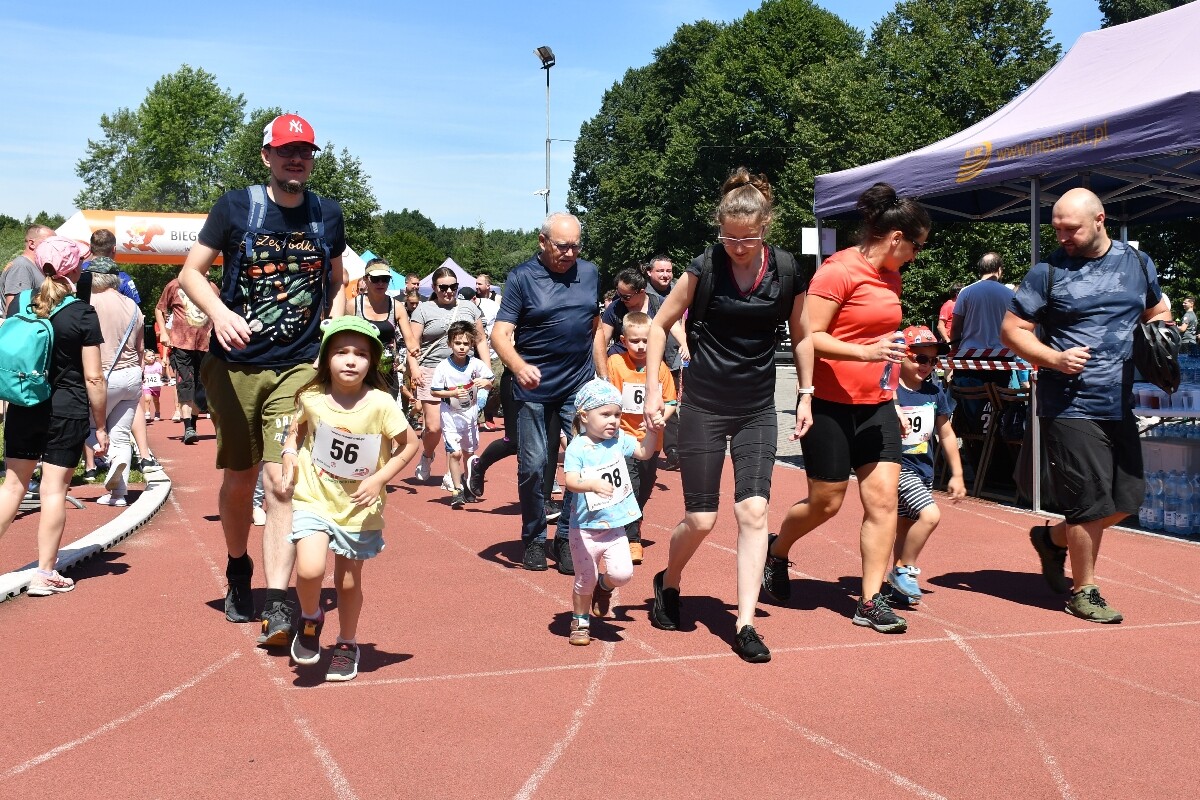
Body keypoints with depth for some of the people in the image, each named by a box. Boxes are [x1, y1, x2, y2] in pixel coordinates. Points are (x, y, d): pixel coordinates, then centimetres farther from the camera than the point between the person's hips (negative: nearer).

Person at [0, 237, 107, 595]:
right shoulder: (82, 314, -11)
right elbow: (93, 377, -11)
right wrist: (101, 427, -3)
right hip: (67, 411, -4)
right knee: (54, 490, 2)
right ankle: (44, 575, 8)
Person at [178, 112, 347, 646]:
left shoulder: (328, 216, 5)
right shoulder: (235, 207, -1)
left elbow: (336, 279, 21)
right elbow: (191, 271, -1)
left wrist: (334, 325, 3)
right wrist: (219, 313, -20)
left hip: (298, 367, 0)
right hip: (234, 363, 0)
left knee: (280, 482, -13)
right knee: (239, 478, 12)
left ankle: (276, 606, -14)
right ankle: (238, 572, 38)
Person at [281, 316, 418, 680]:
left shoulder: (380, 404, -16)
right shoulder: (312, 398, -9)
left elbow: (409, 445, -7)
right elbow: (298, 427, 13)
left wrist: (379, 480, -16)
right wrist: (289, 452, -4)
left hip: (360, 508, 0)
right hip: (314, 499, 0)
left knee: (349, 581, 12)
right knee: (310, 569, -21)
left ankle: (347, 644, 37)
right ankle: (310, 619, 12)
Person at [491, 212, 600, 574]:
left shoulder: (590, 273, 7)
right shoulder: (522, 277, -5)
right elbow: (500, 334, -13)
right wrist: (519, 366, -32)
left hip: (581, 387, 3)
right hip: (534, 387, -3)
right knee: (533, 466, 2)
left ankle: (567, 537, 11)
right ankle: (534, 538, 19)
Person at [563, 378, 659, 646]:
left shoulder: (619, 439, 1)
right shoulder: (577, 448, -16)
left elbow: (644, 452, 13)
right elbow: (571, 481, -29)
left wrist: (652, 429, -3)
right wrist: (593, 484, -47)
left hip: (615, 527, 4)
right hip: (585, 529, -3)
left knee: (622, 573, -12)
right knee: (585, 581, 6)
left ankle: (604, 585, 23)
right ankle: (580, 622, 32)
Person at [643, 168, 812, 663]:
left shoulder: (787, 270, -4)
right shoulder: (704, 268, -11)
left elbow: (801, 335, 10)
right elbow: (660, 324, -2)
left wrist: (806, 395, 8)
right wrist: (653, 389, -8)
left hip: (757, 409, 2)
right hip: (703, 405, -2)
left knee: (753, 511, -8)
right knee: (701, 519, 1)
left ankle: (745, 625, 0)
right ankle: (668, 583, 31)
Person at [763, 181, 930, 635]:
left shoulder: (890, 277, 13)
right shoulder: (839, 271, -14)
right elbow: (808, 337, -19)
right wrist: (865, 352, -27)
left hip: (876, 404, 7)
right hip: (831, 404, -7)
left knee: (883, 497, -2)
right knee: (826, 502, 4)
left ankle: (871, 601, 4)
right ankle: (776, 552, 33)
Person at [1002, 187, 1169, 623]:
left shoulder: (1138, 264, 8)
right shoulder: (1048, 271, -5)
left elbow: (1158, 313, 22)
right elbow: (1012, 329, -3)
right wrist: (1054, 358, -18)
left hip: (1120, 404, 5)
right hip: (1070, 405, -5)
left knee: (1127, 497, 11)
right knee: (1090, 503, -3)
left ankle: (1053, 538, 33)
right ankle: (1083, 591, 16)